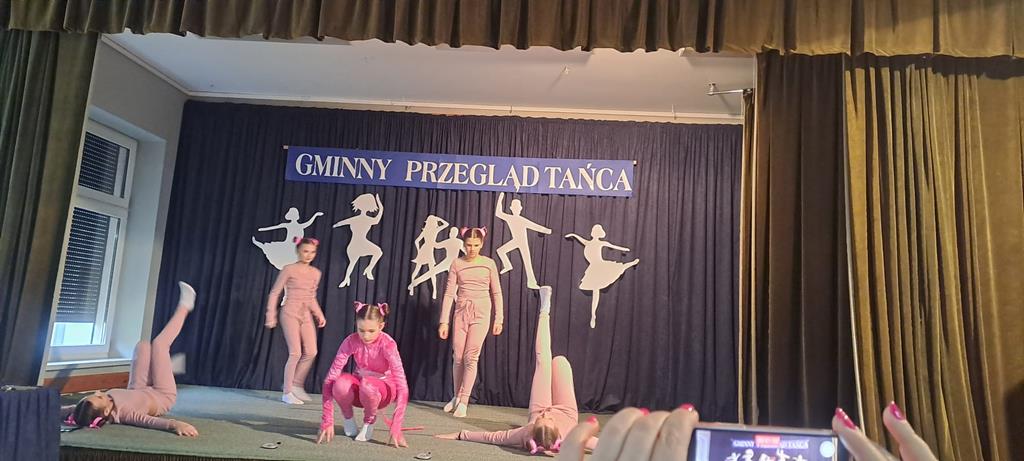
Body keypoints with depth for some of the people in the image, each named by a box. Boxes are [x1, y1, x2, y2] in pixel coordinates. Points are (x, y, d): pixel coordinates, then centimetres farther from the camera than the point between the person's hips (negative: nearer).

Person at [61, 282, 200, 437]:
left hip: (139, 392, 6)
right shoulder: (123, 413, -47)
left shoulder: (89, 410, -32)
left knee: (143, 345, 14)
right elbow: (150, 421, -62)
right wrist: (176, 424, -78)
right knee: (159, 343, 1)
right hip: (163, 396, -6)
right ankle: (184, 306, 24)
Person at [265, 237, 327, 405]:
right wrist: (271, 315, -7)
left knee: (311, 352, -2)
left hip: (306, 315, 6)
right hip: (290, 313, -6)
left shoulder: (316, 273, 10)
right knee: (296, 353, -11)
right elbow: (275, 292, -2)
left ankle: (296, 384, 17)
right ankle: (287, 393, 1)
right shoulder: (289, 269, -6)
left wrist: (319, 315, 9)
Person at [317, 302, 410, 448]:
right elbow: (330, 379, -23)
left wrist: (396, 428, -37)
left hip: (383, 390, -2)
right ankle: (348, 418, -1)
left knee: (367, 385, -37)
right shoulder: (351, 341, -20)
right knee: (341, 384, -33)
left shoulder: (387, 344, -27)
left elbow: (402, 387, -30)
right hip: (359, 388, 2)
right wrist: (327, 421, -30)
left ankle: (369, 421, -6)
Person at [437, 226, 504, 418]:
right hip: (461, 312, 2)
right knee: (458, 357, 5)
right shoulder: (457, 264, 2)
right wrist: (444, 321, -4)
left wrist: (499, 319, 1)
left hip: (481, 313, -1)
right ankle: (457, 396, 24)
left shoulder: (489, 263, 1)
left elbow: (496, 293, 5)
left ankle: (463, 401, 0)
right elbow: (449, 293, 0)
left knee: (471, 357, -7)